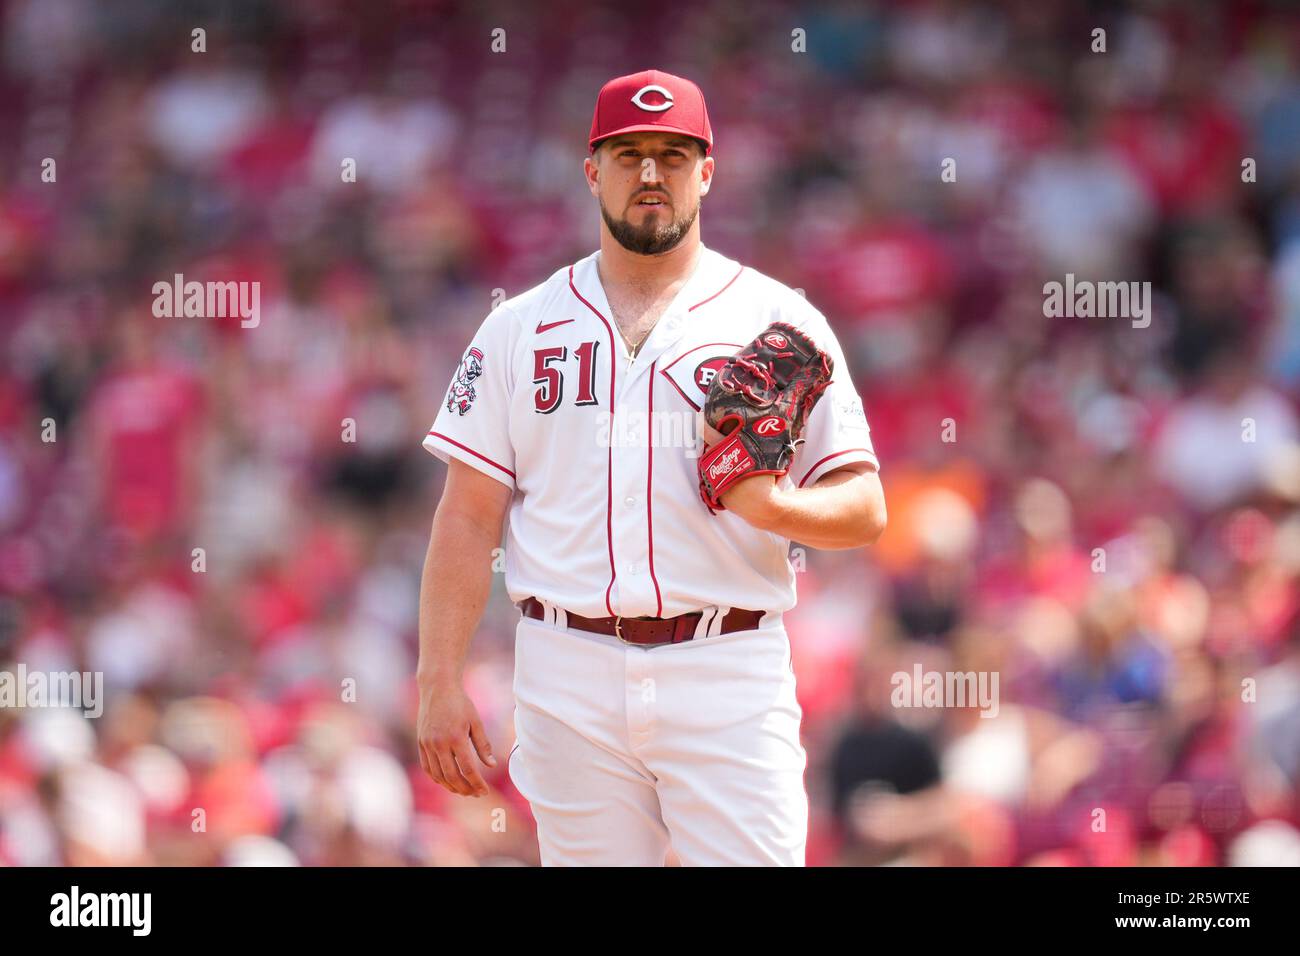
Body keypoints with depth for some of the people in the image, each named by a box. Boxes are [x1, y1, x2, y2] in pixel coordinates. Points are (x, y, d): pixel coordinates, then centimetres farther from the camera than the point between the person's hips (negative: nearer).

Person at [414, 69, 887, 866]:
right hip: (571, 681, 2)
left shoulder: (781, 322, 7)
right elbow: (468, 517, 8)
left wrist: (775, 505, -18)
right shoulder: (520, 328, 12)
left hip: (729, 679, -2)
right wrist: (440, 683, -2)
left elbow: (865, 512, 4)